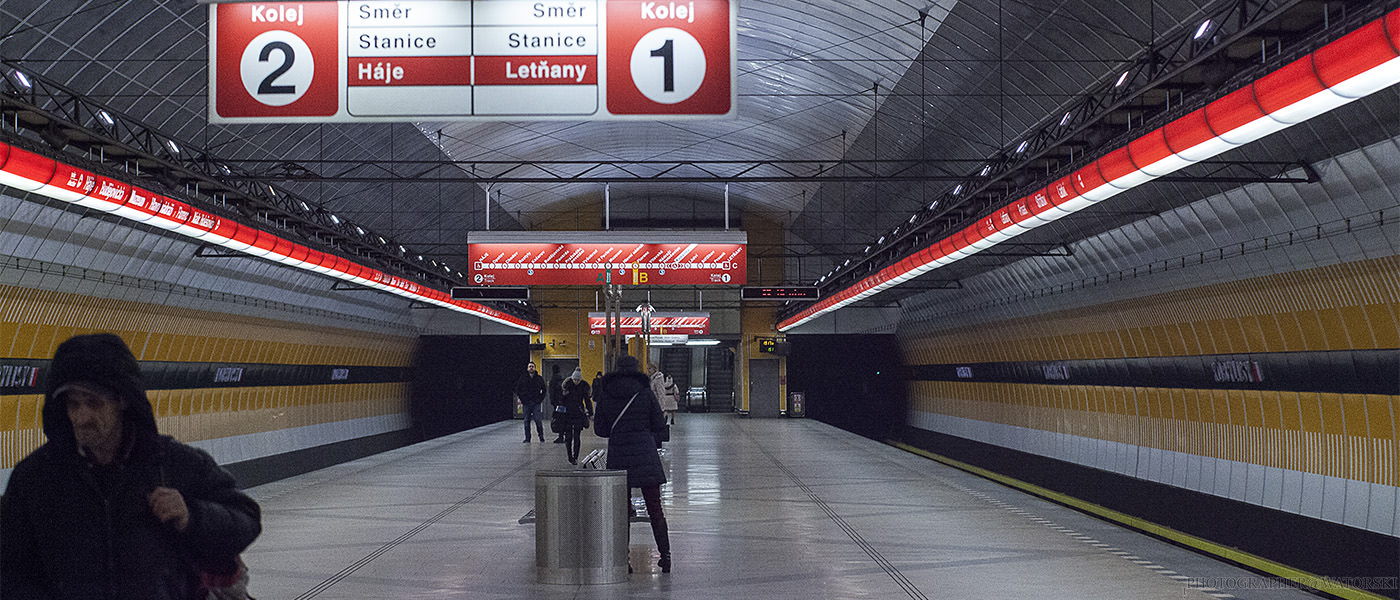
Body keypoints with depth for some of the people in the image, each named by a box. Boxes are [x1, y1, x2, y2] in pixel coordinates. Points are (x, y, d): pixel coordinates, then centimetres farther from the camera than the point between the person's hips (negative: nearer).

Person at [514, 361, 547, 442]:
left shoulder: (539, 378, 7)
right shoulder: (522, 378, 6)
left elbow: (544, 390, 16)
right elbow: (517, 389, 12)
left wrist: (541, 399, 5)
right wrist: (519, 398, 2)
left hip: (536, 403, -1)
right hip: (526, 402, 1)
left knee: (538, 420, -9)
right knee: (527, 420, 3)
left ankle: (541, 436, 3)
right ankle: (527, 438, 9)